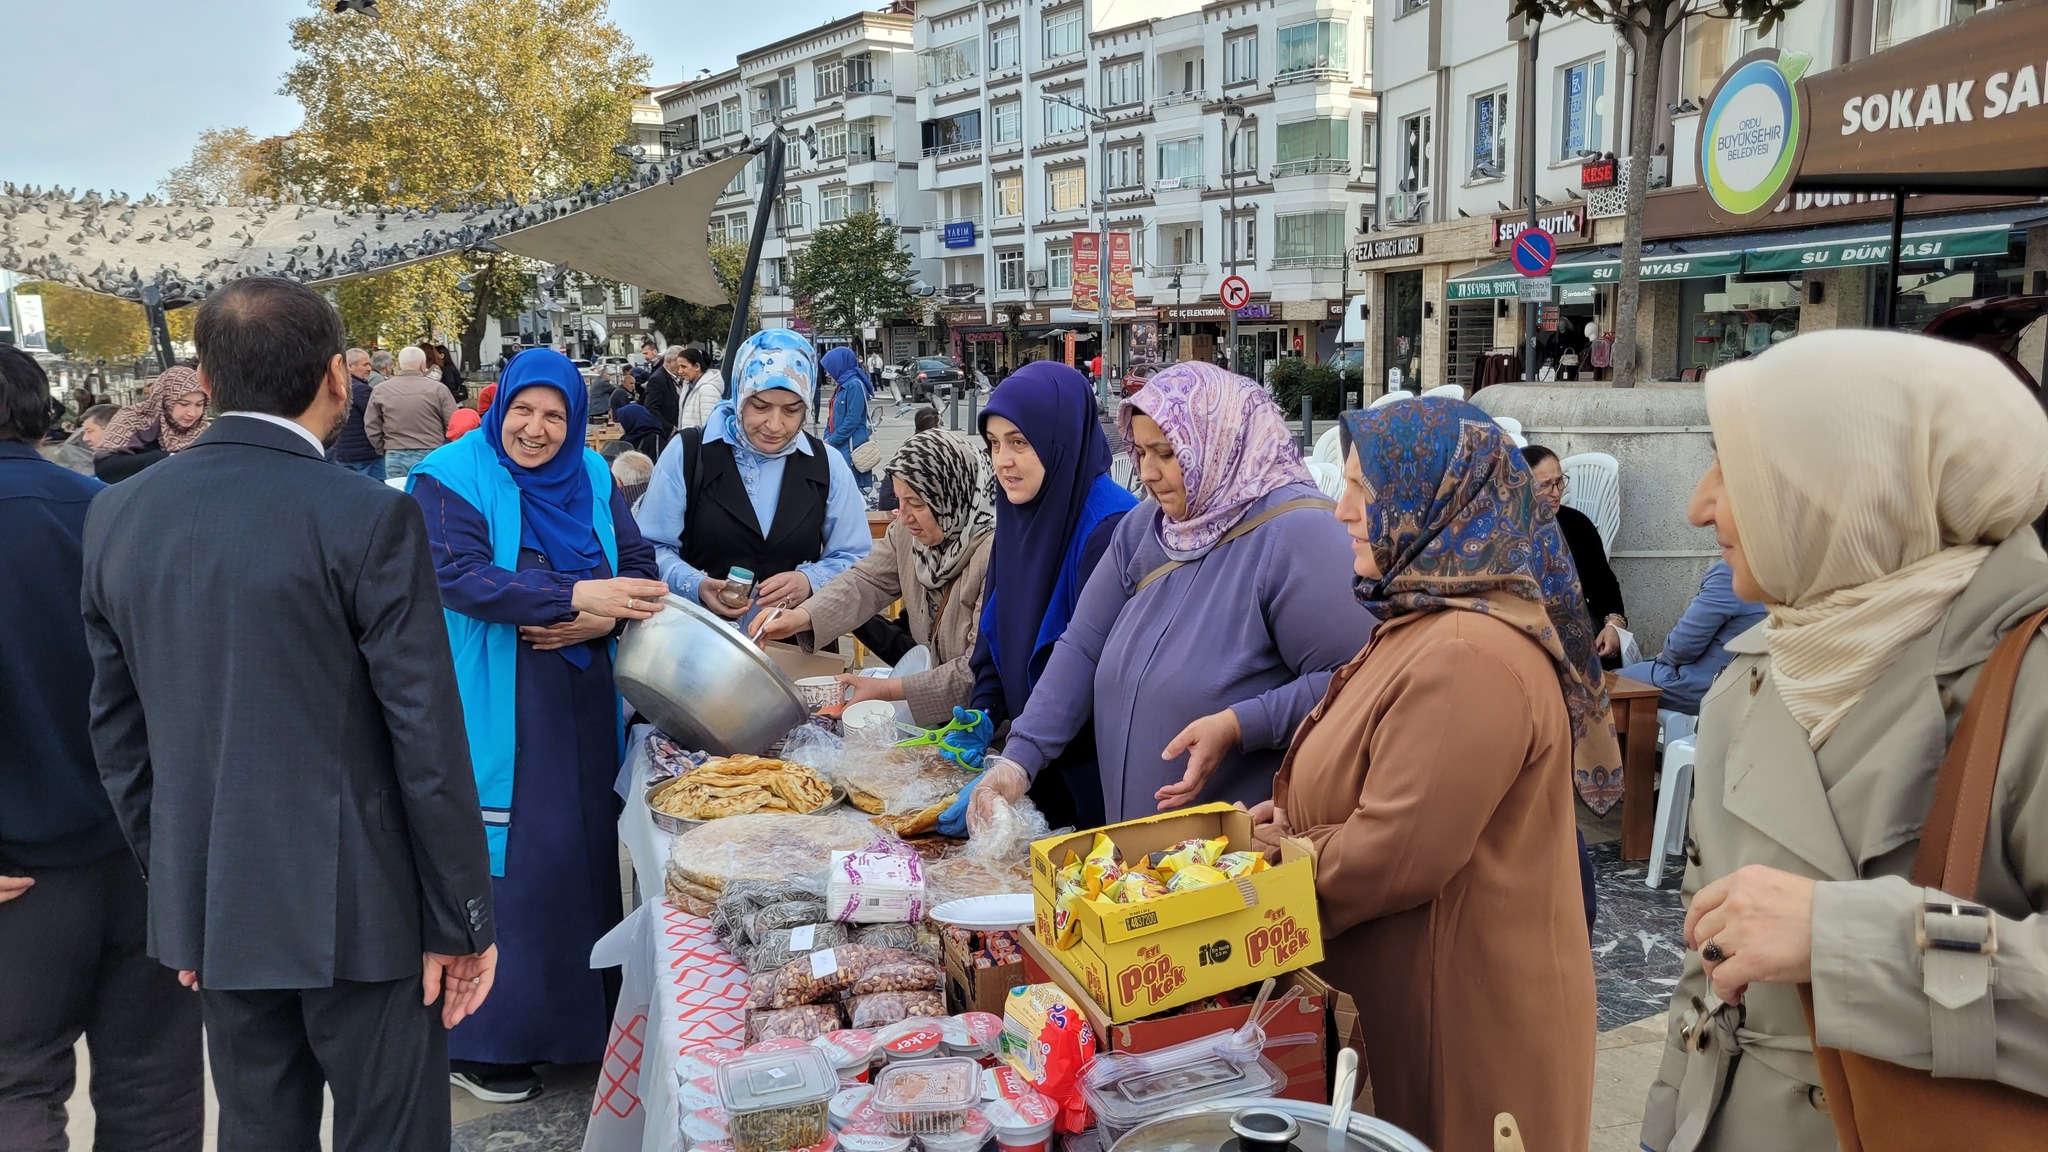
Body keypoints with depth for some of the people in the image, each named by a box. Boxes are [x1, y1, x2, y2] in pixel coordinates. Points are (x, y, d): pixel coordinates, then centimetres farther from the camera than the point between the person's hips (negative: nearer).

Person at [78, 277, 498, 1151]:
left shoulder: (117, 514, 2)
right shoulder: (369, 519, -16)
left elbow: (115, 727, 9)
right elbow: (427, 738, -15)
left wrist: (175, 883, 18)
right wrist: (463, 917, -6)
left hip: (209, 908, 6)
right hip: (353, 904, -6)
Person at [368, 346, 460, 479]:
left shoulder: (380, 390, 2)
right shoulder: (437, 389, -5)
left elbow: (371, 427, 5)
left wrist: (384, 448, 17)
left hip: (396, 457, 2)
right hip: (432, 456, -2)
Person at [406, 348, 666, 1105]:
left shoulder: (593, 478, 8)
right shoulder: (450, 477, -6)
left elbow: (638, 568, 6)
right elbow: (460, 577, -20)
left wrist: (600, 619, -15)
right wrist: (576, 595, -30)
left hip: (582, 706, 5)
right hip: (496, 712, -4)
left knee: (584, 850, 10)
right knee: (499, 864, 0)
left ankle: (581, 1010, 26)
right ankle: (481, 1040, 15)